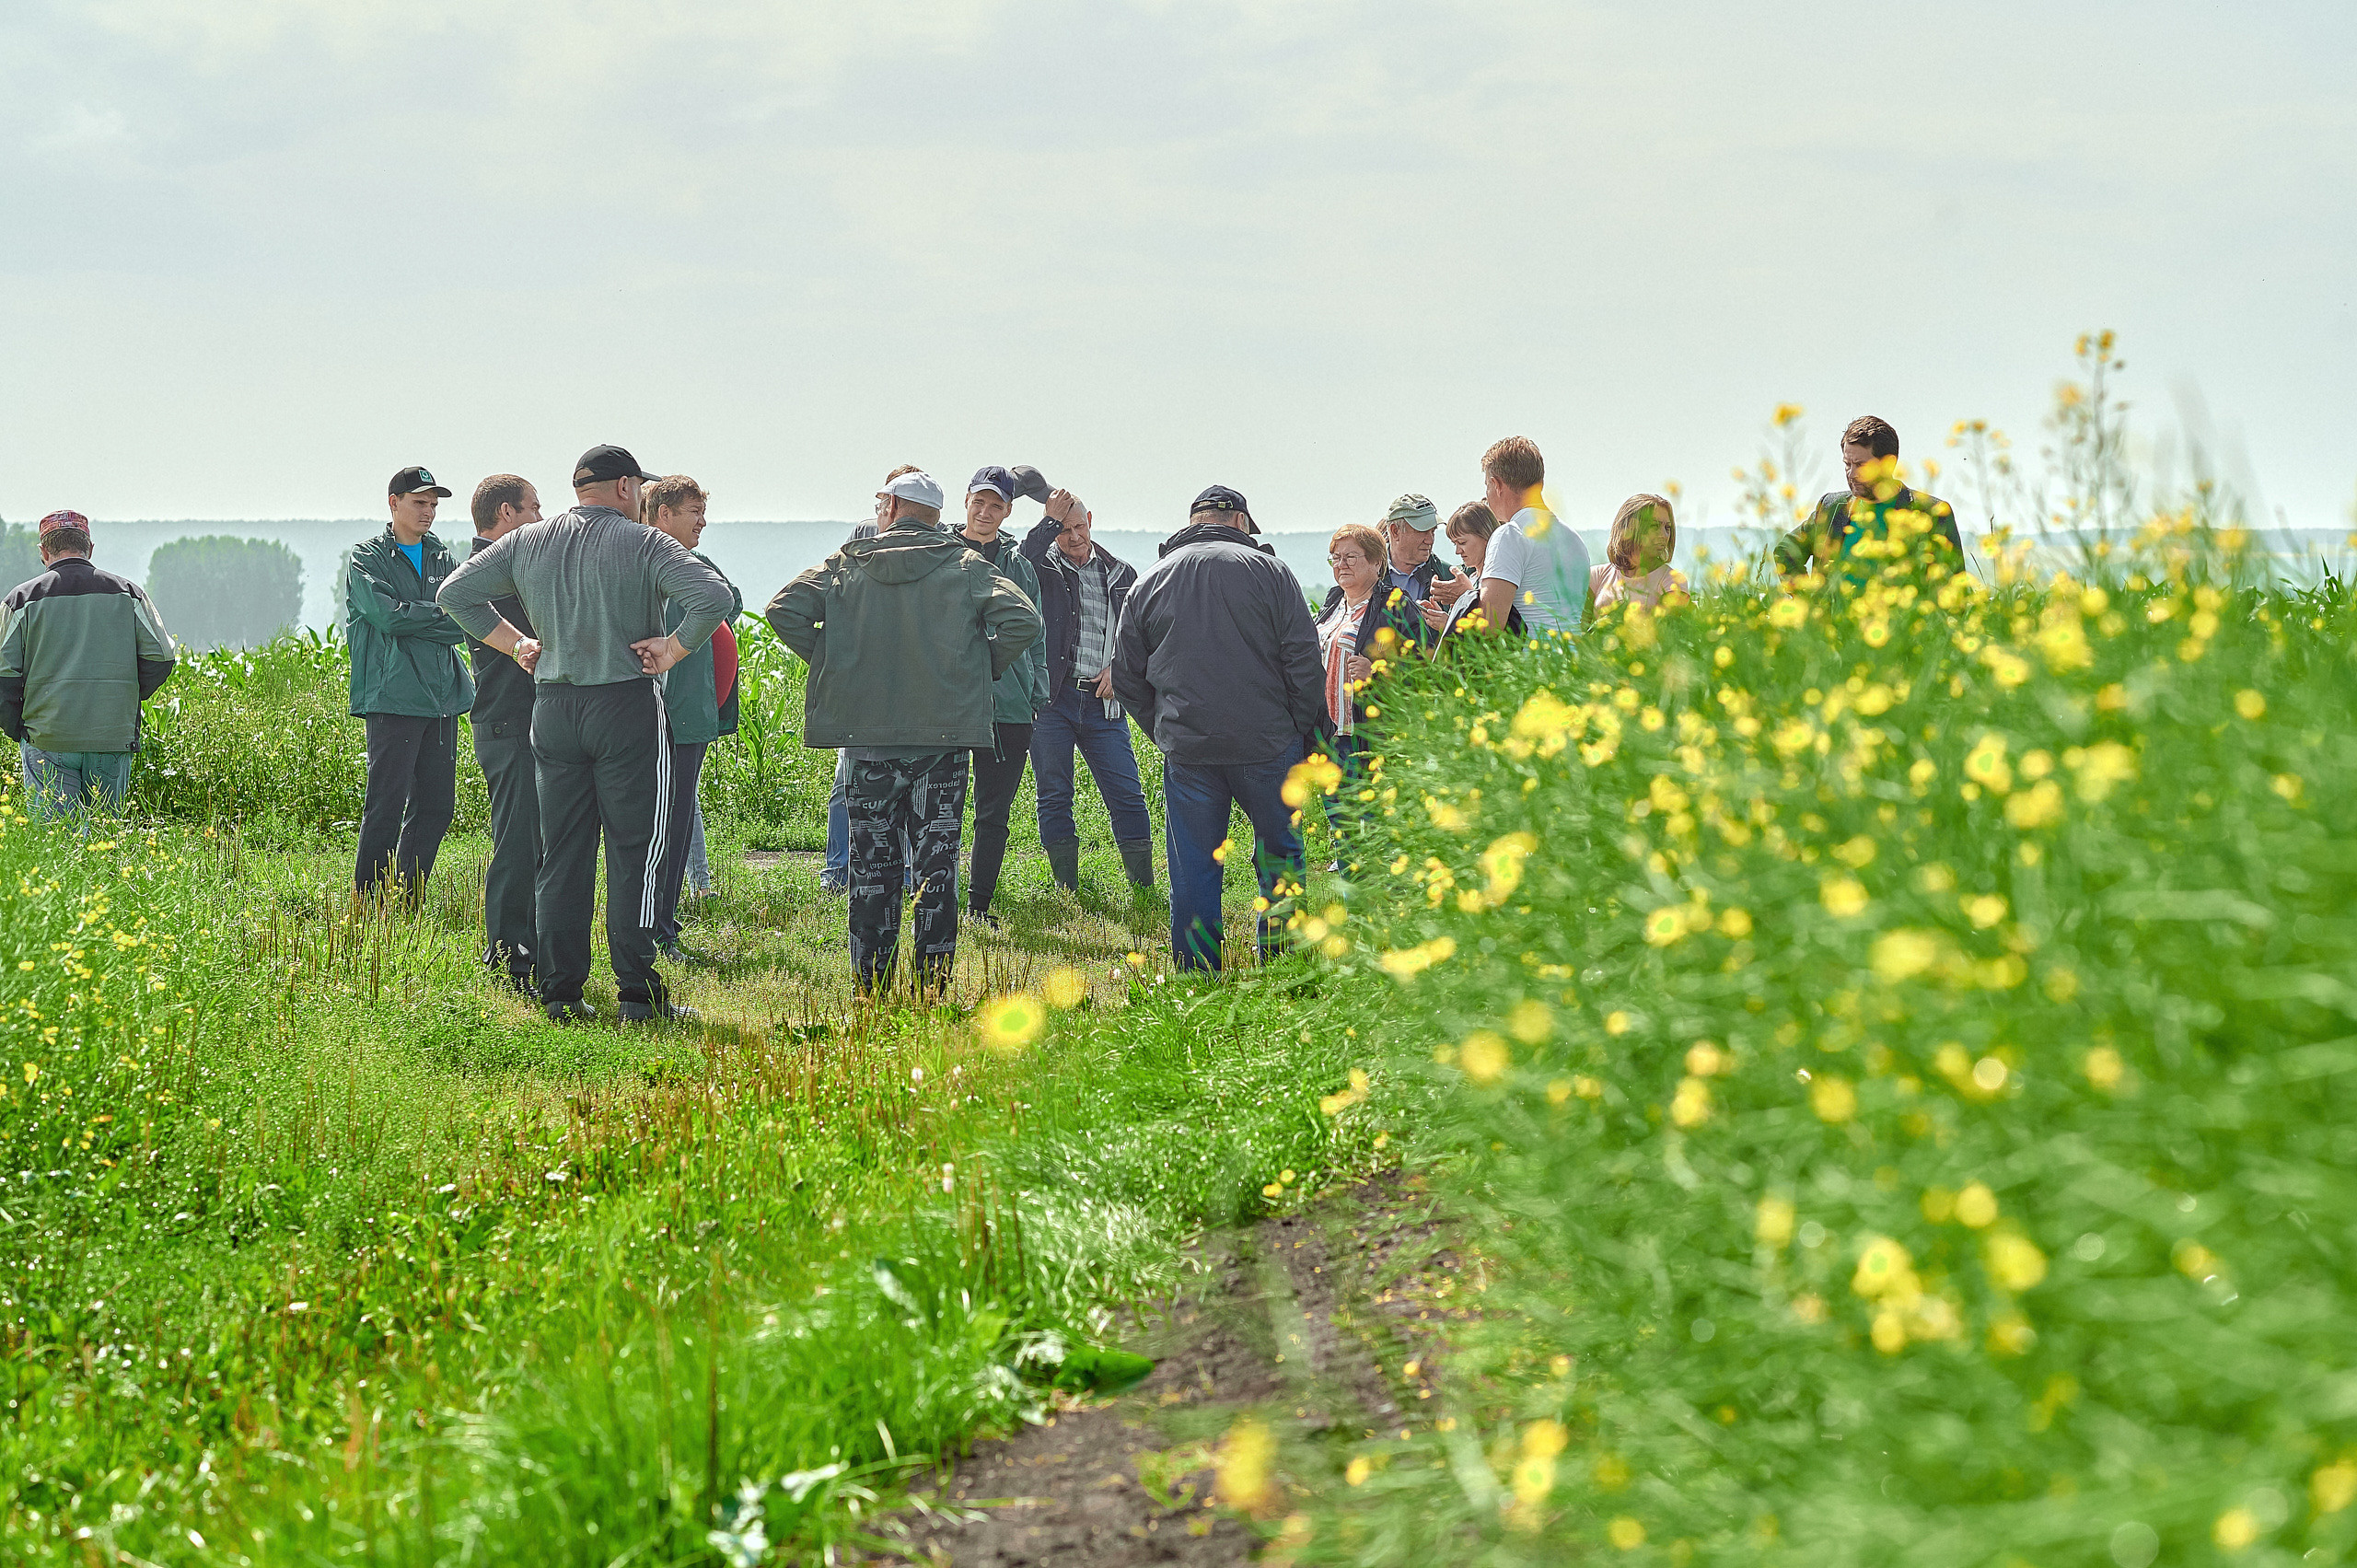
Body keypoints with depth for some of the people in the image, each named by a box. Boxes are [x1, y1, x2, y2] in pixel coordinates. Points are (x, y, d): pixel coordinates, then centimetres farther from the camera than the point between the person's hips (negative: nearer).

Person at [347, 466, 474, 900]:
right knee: (387, 804, -9)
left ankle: (408, 902, 13)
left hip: (442, 697, 6)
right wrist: (442, 615, -5)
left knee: (437, 804, 5)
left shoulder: (441, 558, 18)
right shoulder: (368, 557, 2)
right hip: (393, 697, -6)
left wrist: (414, 620, -8)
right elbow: (388, 616, -12)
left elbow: (462, 626, 8)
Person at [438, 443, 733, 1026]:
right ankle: (638, 995, -3)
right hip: (627, 705, -4)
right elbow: (714, 597, -20)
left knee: (561, 854, 9)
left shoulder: (527, 543, 8)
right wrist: (674, 649, -7)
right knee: (633, 852, -1)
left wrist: (516, 643, 11)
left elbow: (456, 592, 8)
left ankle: (560, 993, 9)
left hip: (552, 709, 5)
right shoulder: (643, 543, -6)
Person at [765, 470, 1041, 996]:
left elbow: (783, 611, -5)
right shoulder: (966, 568, 2)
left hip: (868, 736, 1)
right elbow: (1022, 621, -9)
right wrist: (983, 670, 5)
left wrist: (831, 661, 5)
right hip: (945, 733, -1)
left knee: (873, 862, 7)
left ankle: (871, 987, 8)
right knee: (937, 860, 4)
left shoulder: (845, 565, 4)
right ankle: (934, 987, 3)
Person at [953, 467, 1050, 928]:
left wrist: (1039, 700, 13)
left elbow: (1034, 639, 19)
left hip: (1009, 705, 3)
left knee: (995, 814, 4)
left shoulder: (1020, 565, 14)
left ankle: (979, 905, 11)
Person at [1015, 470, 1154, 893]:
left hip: (1103, 704, 2)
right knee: (1054, 798, 2)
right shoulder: (1044, 569, 6)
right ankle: (1067, 892, 10)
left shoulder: (1122, 576, 14)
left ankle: (1146, 890, 5)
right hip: (1051, 700, -1)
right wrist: (1050, 521, -13)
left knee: (1128, 798, -3)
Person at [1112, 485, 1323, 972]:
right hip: (1267, 744, -2)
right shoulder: (1268, 571, 0)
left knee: (1193, 867, 6)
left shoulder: (1150, 581, 9)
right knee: (1279, 850, 13)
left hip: (1187, 750, 2)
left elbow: (1125, 677, 12)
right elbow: (1303, 661, -3)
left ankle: (1196, 974, 8)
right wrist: (1304, 734, 5)